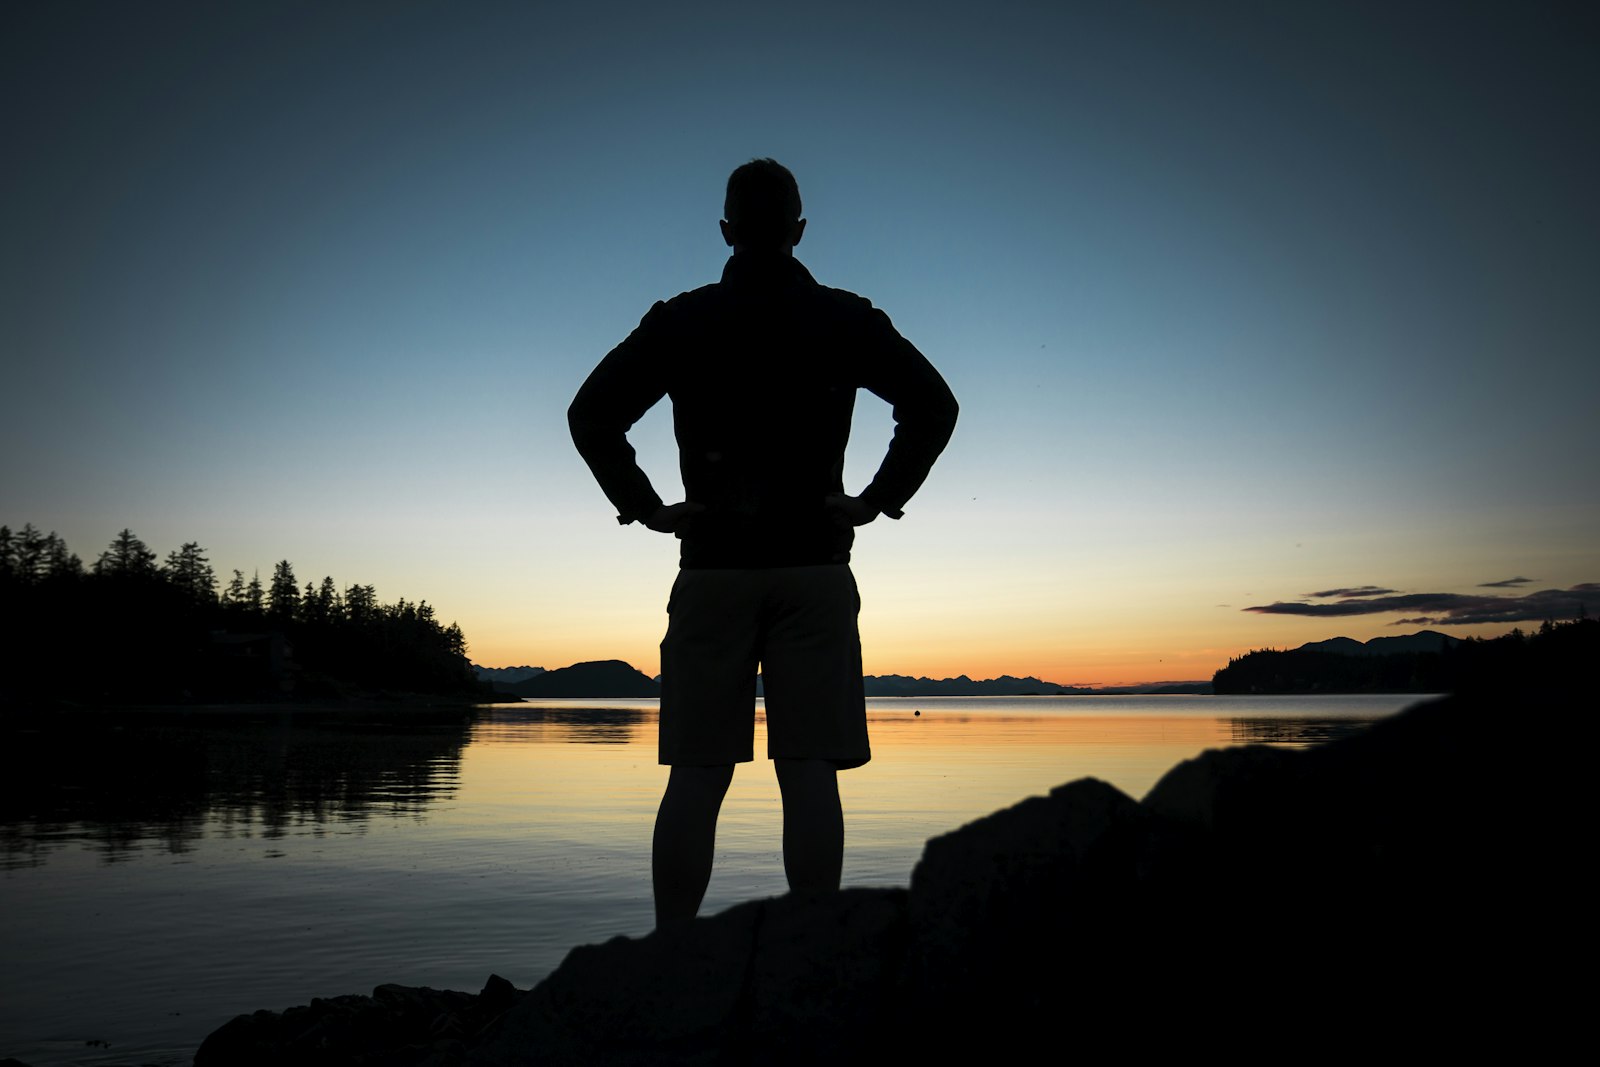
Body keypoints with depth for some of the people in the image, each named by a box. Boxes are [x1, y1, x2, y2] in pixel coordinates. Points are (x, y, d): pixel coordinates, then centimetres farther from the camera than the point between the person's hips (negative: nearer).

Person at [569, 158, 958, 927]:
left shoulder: (679, 322, 6)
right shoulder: (846, 321, 6)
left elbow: (589, 414, 0)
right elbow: (934, 405, -1)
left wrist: (645, 507, 4)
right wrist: (879, 498, 3)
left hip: (711, 569, 1)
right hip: (815, 568, 0)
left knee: (695, 777, 3)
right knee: (809, 773, 0)